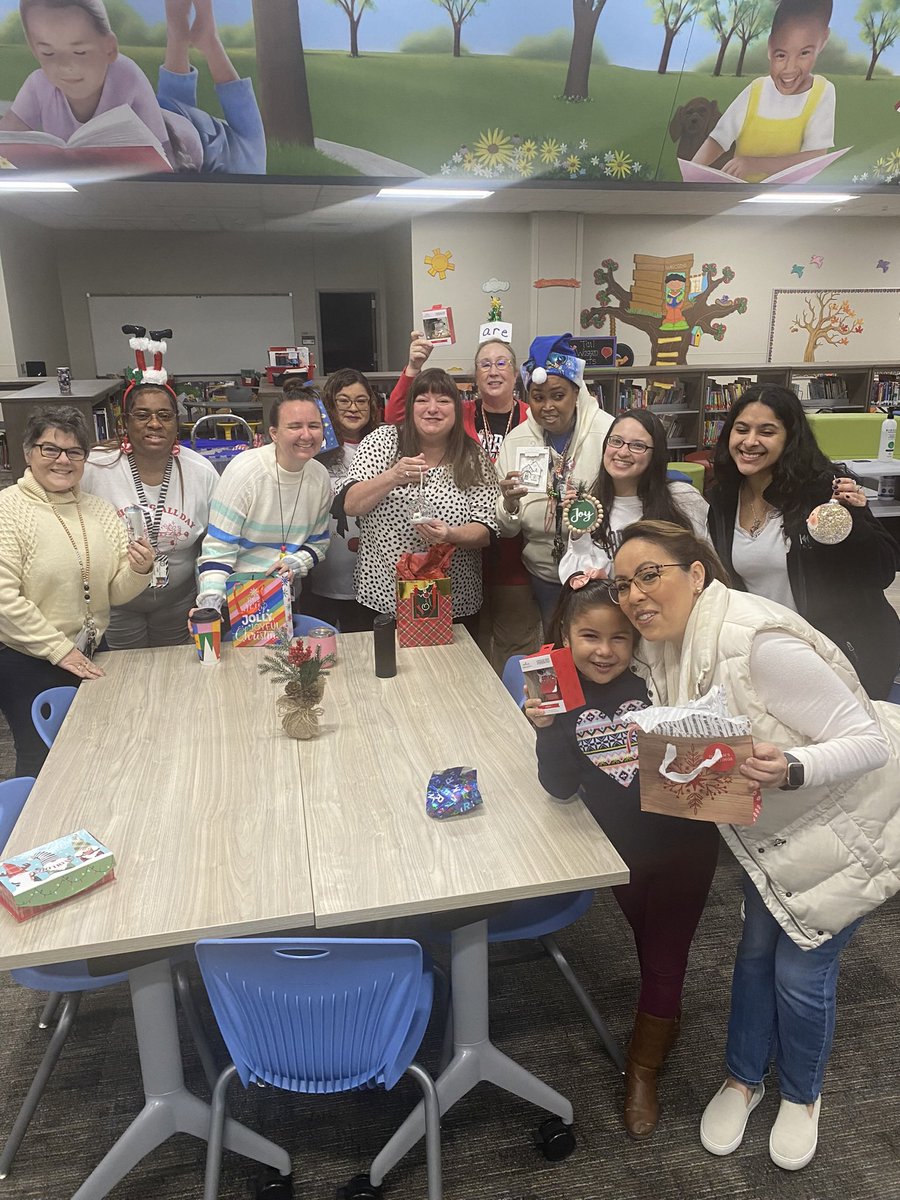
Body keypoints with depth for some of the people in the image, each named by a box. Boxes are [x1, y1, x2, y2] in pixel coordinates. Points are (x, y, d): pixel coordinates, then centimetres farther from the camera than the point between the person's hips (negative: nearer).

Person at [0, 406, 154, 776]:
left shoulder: (101, 510, 5)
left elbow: (116, 593, 7)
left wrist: (139, 571, -14)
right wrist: (59, 649, -17)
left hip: (90, 659, 5)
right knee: (42, 762, 4)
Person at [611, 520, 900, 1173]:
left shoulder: (759, 643, -35)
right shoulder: (666, 648, -11)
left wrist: (790, 769, -47)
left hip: (847, 820, -6)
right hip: (772, 825, 6)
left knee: (801, 968, 6)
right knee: (757, 948, 16)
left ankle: (802, 1094, 37)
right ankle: (744, 1078, 41)